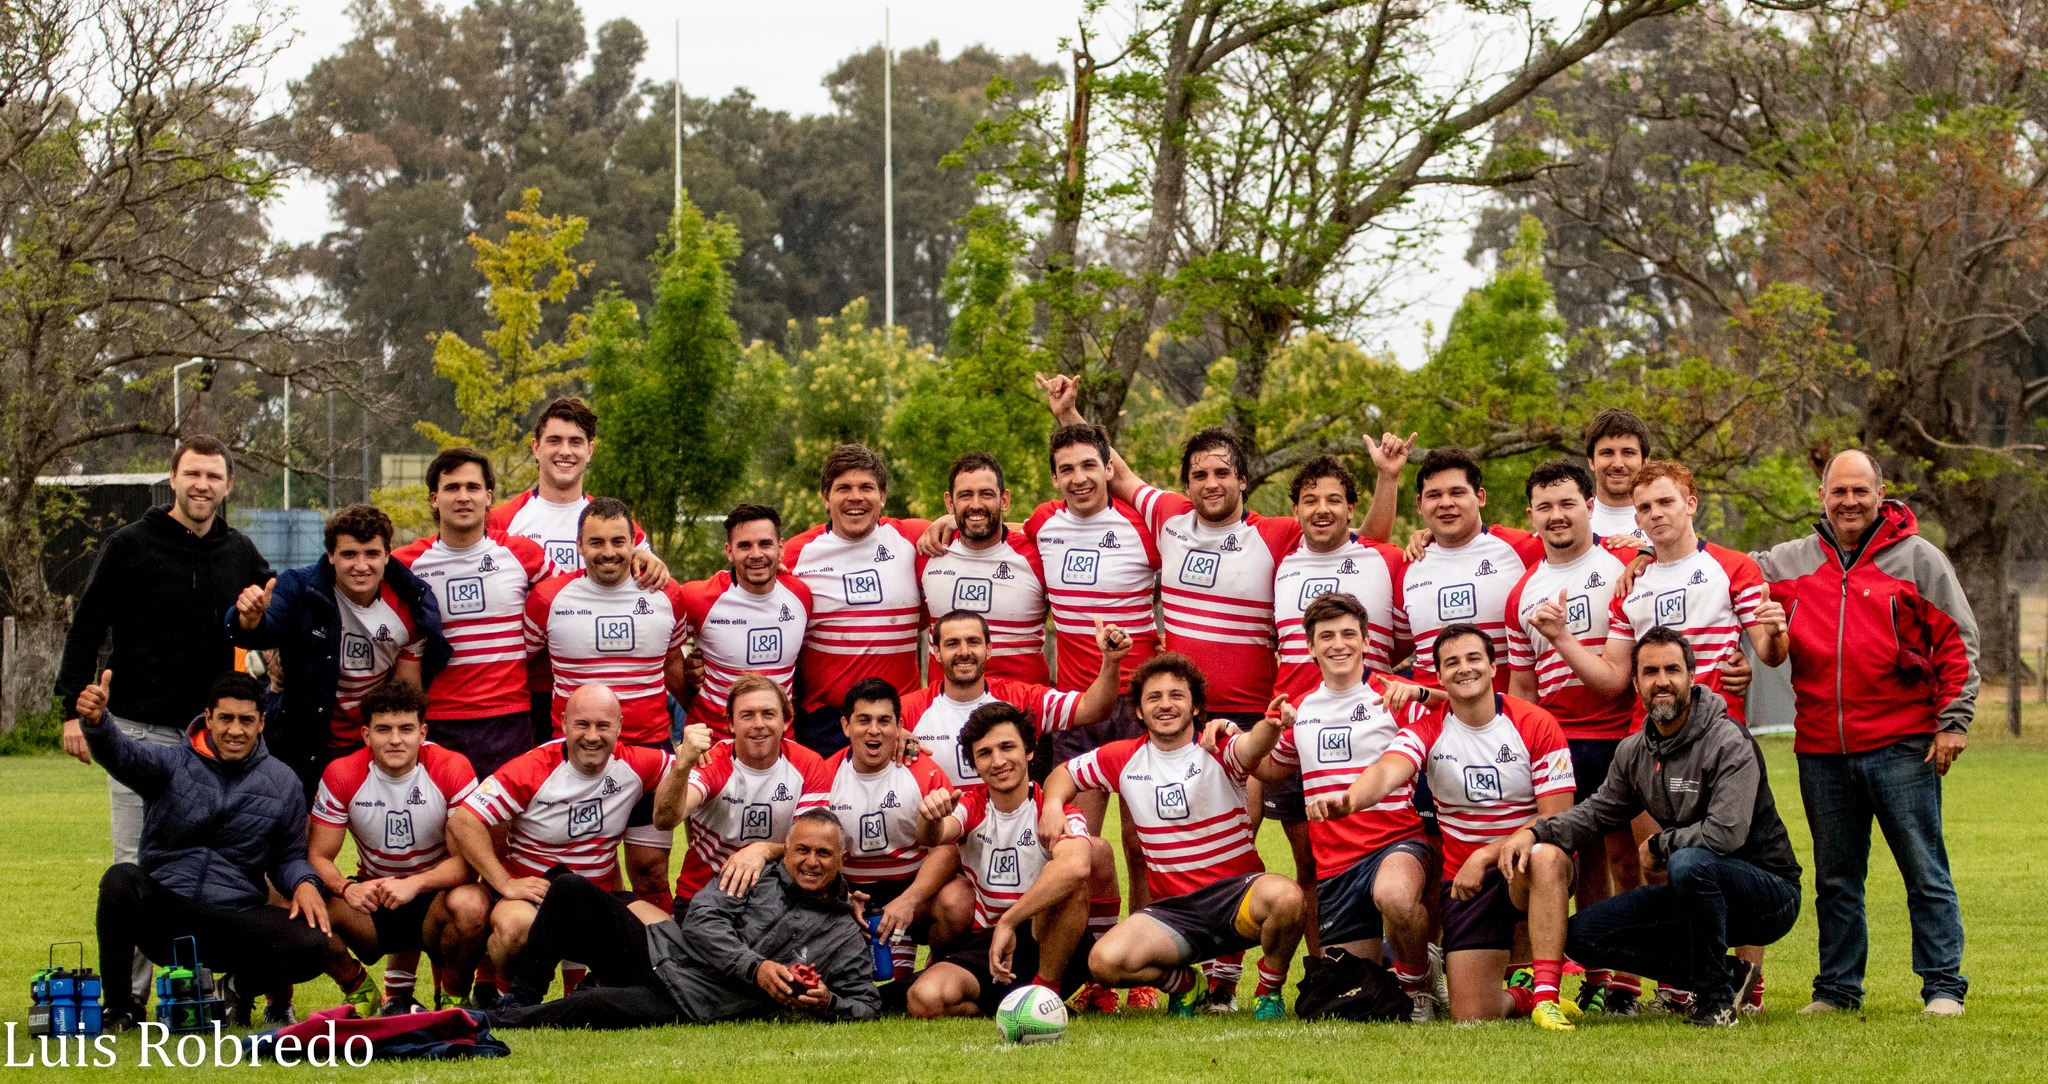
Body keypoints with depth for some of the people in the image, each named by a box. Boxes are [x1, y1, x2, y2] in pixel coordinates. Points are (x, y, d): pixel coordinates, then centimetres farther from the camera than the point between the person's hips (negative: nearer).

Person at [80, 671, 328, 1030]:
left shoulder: (283, 784, 8)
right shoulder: (172, 763, 0)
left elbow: (288, 856, 15)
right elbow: (122, 754, -21)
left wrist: (304, 883, -9)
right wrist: (96, 721, -44)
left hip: (234, 923, 1)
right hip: (162, 914, -1)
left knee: (313, 945, -25)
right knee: (121, 879, -33)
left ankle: (242, 987, 11)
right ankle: (119, 1004, -11)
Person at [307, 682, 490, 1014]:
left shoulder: (452, 769, -14)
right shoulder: (341, 775, -9)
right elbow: (319, 856, -7)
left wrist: (415, 884, -34)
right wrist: (345, 888, -30)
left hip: (434, 898, -2)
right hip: (372, 898, 2)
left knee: (471, 906, -36)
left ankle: (454, 997, -5)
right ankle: (360, 992, 2)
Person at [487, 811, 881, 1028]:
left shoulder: (846, 939, 8)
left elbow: (867, 1004, 8)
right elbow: (701, 920, -2)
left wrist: (827, 1003, -16)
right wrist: (754, 968, -16)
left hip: (692, 1004, -4)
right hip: (664, 952, 4)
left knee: (594, 1006, -34)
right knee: (569, 889, -12)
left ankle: (504, 1021, -19)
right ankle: (522, 1000, -5)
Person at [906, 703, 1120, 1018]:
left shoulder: (1058, 812, -6)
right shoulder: (971, 806, 5)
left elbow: (1076, 865, -31)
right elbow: (933, 838, -20)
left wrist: (1008, 923, -37)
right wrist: (931, 818, -46)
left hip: (1046, 943, -2)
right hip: (982, 945, 2)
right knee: (925, 999, -32)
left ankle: (1047, 991, -20)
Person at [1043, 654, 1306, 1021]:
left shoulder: (1218, 751, -6)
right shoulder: (1124, 759, 4)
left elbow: (1251, 745, -30)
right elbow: (1064, 773, 19)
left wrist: (1271, 726, -55)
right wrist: (1052, 805, -5)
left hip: (1238, 893, -3)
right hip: (1172, 909, 3)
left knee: (1284, 897, -38)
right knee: (1104, 962, -25)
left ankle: (1270, 990, -6)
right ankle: (1180, 981, 11)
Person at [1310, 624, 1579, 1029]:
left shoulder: (1536, 725, -8)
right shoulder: (1428, 725, -3)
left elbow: (1557, 820, -11)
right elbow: (1387, 771, -24)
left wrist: (1486, 855, -21)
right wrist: (1348, 800, -48)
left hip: (1531, 872, -2)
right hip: (1465, 878, 2)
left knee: (1547, 856, -41)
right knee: (1470, 1017, -8)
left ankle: (1546, 997, -36)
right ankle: (1522, 999, 29)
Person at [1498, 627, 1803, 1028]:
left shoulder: (1728, 743, -17)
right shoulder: (1634, 752, 6)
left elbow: (1725, 833, -27)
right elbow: (1598, 811, 15)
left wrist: (1659, 846, -12)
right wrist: (1535, 832, -3)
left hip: (1769, 893, -7)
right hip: (1699, 891, 8)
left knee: (1688, 863, -39)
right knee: (1583, 934, -3)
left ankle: (1715, 999, -21)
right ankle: (1726, 974, -1)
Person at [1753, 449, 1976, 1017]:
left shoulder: (1917, 558, 1)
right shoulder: (1789, 564, 10)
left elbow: (1956, 642, 1)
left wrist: (1952, 720, -6)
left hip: (1901, 747, -4)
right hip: (1821, 750, 4)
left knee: (1925, 871, -2)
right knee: (1835, 879, 11)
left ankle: (1943, 986, 3)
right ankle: (1837, 987, 19)